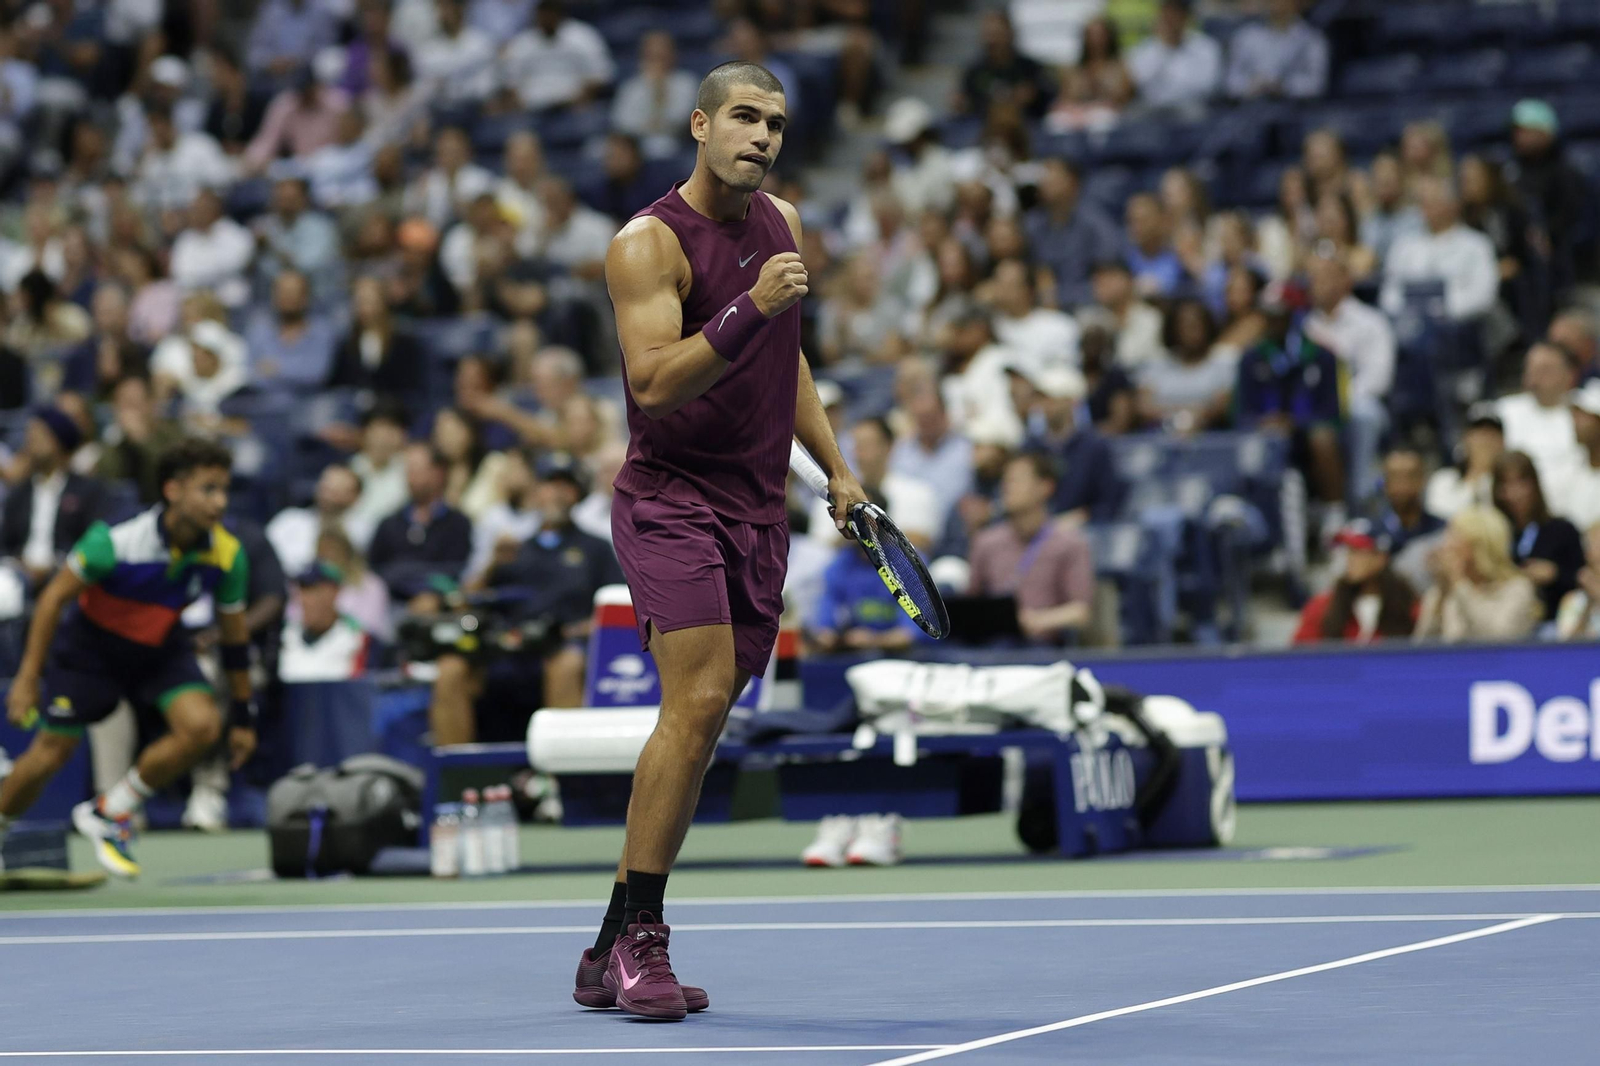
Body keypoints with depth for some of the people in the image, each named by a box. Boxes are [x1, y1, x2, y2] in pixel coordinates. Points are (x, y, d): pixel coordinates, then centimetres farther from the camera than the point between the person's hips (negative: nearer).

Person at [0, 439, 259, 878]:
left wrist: (242, 716, 1)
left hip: (161, 647, 3)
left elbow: (234, 638, -5)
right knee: (53, 751, 1)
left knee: (202, 725, -19)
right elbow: (54, 597, -19)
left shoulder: (227, 555, -20)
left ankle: (109, 813, 1)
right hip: (89, 644, -3)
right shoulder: (116, 543, -32)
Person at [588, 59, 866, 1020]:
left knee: (701, 720, 4)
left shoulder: (783, 223, 13)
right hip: (671, 499, -7)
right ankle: (636, 939, -14)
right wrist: (749, 306, -30)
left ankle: (615, 955, 9)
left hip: (758, 508, 7)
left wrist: (835, 466, 23)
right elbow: (654, 381, -22)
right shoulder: (649, 243, -10)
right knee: (699, 698, -21)